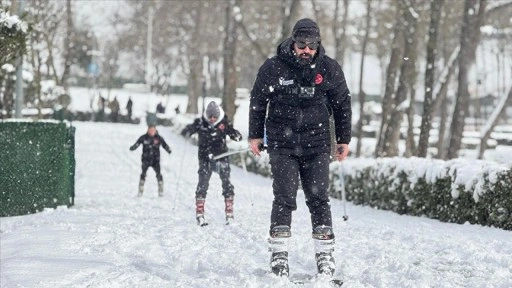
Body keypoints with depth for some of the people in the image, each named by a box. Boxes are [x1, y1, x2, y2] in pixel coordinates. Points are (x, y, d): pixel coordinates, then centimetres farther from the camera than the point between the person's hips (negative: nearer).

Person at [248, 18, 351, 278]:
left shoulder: (329, 69, 0)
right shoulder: (273, 68, -4)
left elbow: (342, 104, 11)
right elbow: (258, 101, 8)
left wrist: (344, 139, 11)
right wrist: (255, 135, 9)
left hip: (316, 144, 1)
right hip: (282, 143, -1)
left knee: (318, 198, -1)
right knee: (284, 198, -8)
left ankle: (325, 255, 4)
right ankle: (279, 255, -3)